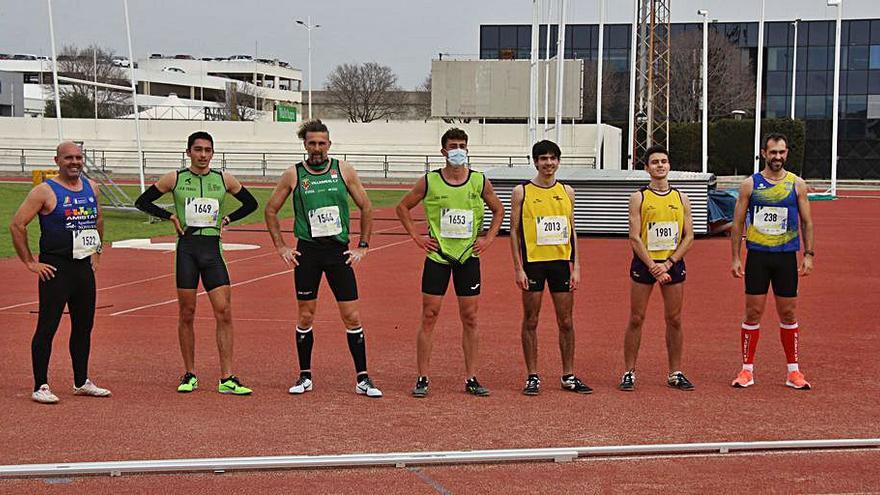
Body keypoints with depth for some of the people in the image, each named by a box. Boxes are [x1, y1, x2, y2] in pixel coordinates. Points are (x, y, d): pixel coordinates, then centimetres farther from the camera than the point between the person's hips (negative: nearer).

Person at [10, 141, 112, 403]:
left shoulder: (91, 187, 9)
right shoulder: (45, 191, -10)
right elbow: (17, 225, -11)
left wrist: (97, 251, 19)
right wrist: (30, 262, -11)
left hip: (84, 266, 7)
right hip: (55, 269, -7)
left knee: (84, 325, 12)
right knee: (47, 327, -4)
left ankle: (82, 382, 24)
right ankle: (40, 386, 2)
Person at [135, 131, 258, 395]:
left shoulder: (224, 179, 6)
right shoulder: (174, 179, 2)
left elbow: (251, 203, 18)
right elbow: (142, 201, 9)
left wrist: (227, 219, 6)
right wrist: (170, 216, 0)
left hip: (213, 249, 1)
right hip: (187, 248, -1)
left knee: (224, 312, -6)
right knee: (187, 314, 4)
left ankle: (227, 379, -3)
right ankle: (189, 375, 16)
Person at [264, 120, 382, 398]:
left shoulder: (344, 171, 1)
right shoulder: (293, 175, 0)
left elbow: (366, 208, 9)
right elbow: (271, 210, 10)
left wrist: (363, 246, 4)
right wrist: (281, 247, 4)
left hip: (339, 251, 0)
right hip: (307, 252, 0)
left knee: (352, 316, -2)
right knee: (305, 316, 6)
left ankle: (362, 379, 5)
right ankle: (305, 377, 18)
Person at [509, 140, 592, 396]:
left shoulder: (566, 191, 10)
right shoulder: (521, 192, 0)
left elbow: (572, 231, 12)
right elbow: (514, 231, -1)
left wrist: (576, 266, 5)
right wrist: (518, 268, -8)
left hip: (561, 261, 3)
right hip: (533, 262, -3)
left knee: (565, 321, 5)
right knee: (531, 321, 2)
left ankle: (569, 376, 14)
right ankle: (532, 377, 10)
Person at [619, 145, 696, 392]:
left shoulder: (681, 198, 7)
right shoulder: (638, 198, 0)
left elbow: (689, 236, 3)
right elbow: (635, 237, -6)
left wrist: (668, 263, -10)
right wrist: (653, 266, -15)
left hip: (673, 264, 3)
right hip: (644, 263, -2)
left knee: (674, 319, 6)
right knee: (636, 319, 0)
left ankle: (675, 373, 15)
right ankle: (629, 372, 7)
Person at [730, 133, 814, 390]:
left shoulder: (797, 184, 4)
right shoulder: (750, 184, 2)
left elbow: (806, 222, 8)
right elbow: (738, 223, 4)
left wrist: (808, 254, -1)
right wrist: (735, 258, -1)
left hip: (786, 256, 1)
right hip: (757, 255, -1)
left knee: (788, 313, 6)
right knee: (753, 312, 1)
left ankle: (793, 370, 15)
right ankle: (747, 369, 8)